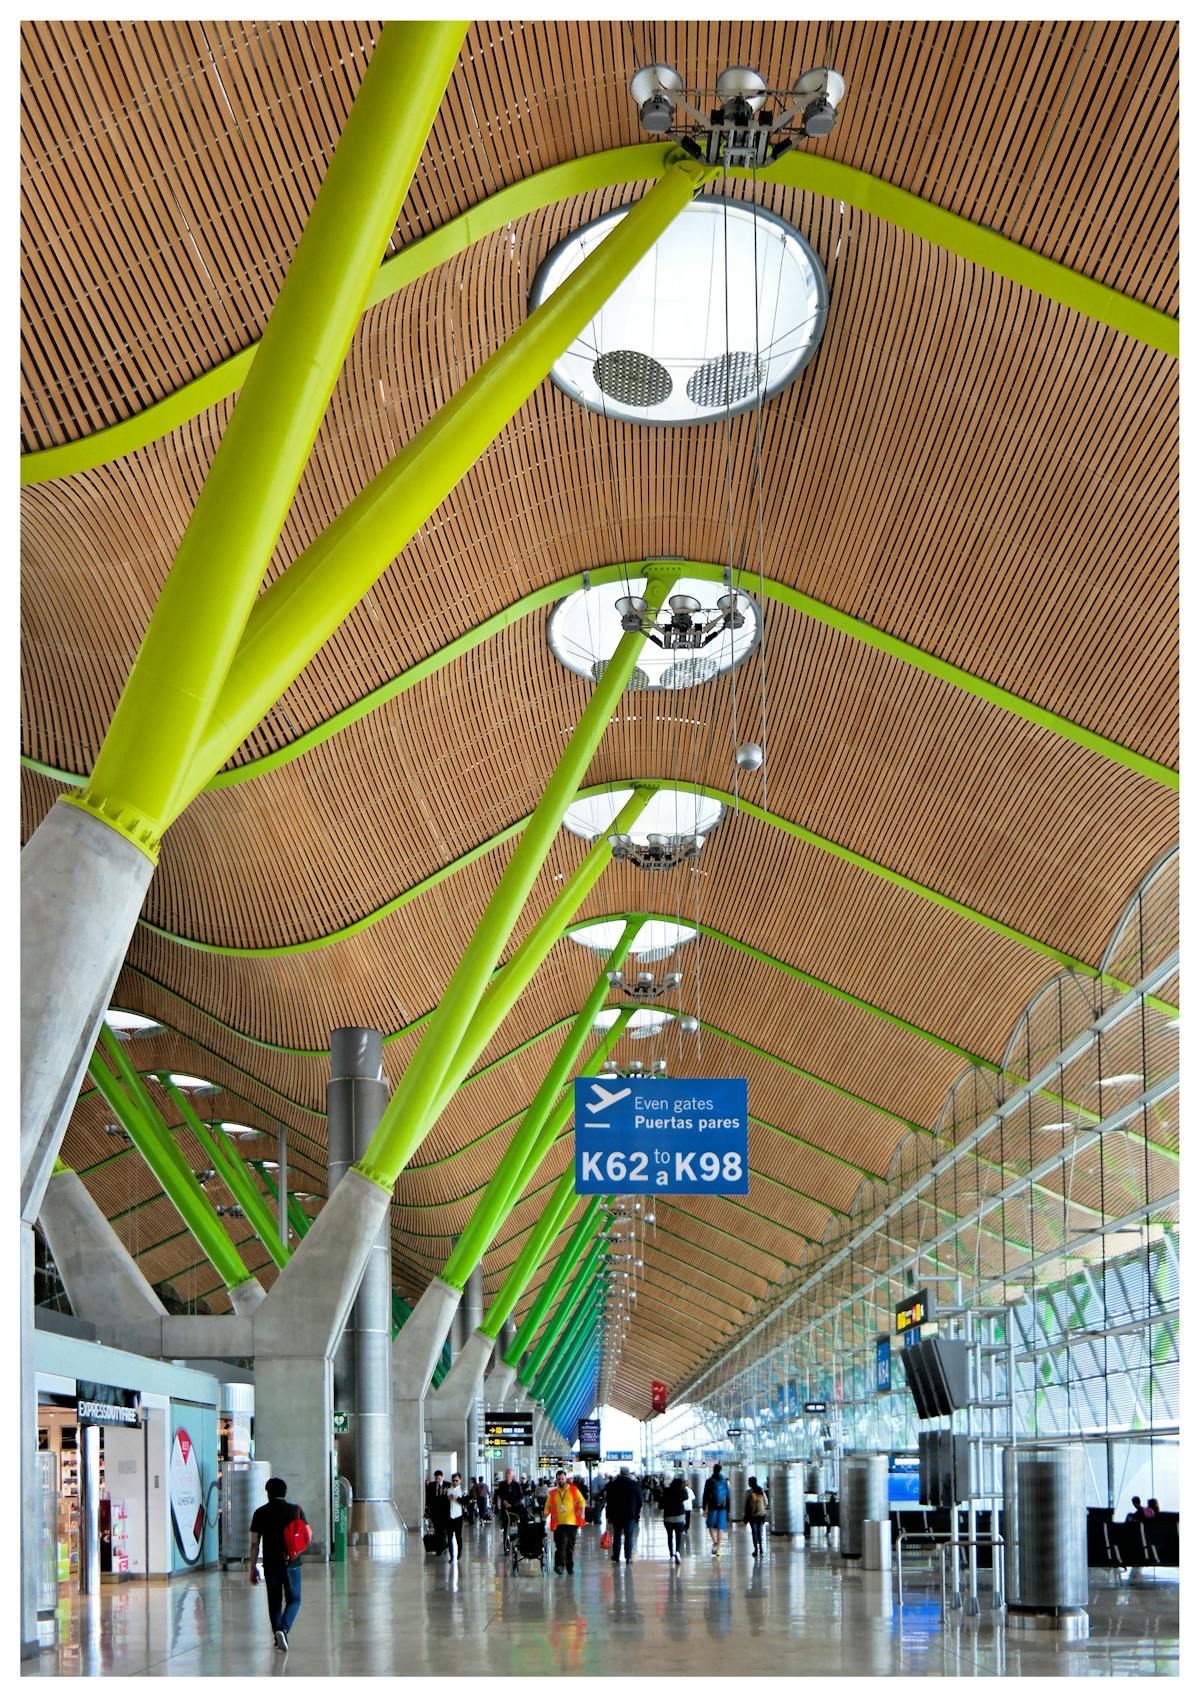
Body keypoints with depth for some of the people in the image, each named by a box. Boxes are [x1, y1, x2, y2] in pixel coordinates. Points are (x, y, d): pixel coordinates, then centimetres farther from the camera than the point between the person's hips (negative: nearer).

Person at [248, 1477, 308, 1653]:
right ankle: (283, 1629, -16)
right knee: (293, 1600, 7)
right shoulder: (296, 1510, -1)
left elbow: (254, 1543, 0)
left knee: (274, 1602, 14)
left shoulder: (260, 1513, 0)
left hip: (270, 1564, 1)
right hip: (291, 1563, -1)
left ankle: (278, 1637, 15)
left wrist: (253, 1567, 7)